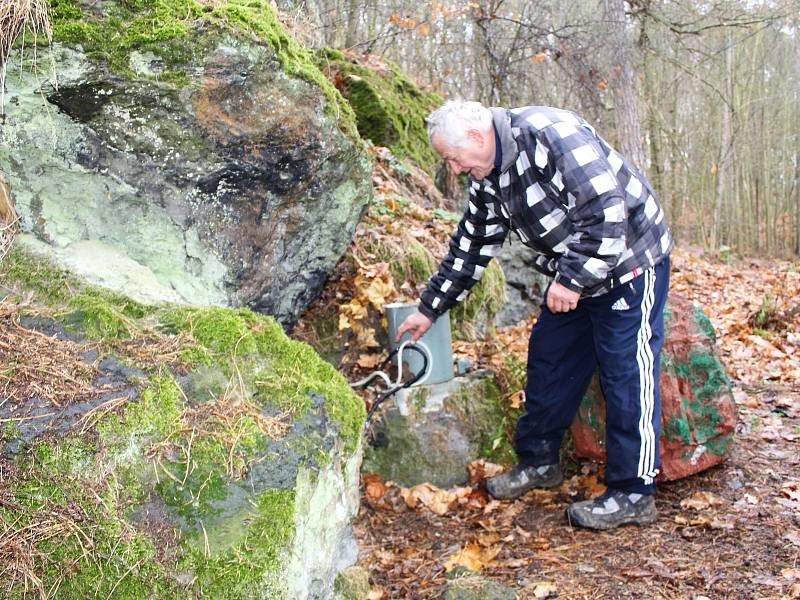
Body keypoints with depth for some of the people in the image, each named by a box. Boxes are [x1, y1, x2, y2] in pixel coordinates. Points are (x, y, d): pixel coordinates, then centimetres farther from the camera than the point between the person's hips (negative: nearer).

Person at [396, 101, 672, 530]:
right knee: (548, 360, 11)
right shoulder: (487, 180, 4)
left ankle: (633, 495, 4)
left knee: (626, 374, -6)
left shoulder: (548, 134, -24)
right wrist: (429, 309, 17)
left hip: (629, 260, -9)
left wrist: (573, 278, -27)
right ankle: (539, 462, 27)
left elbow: (606, 206, -29)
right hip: (573, 275, 9)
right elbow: (469, 248, 14)